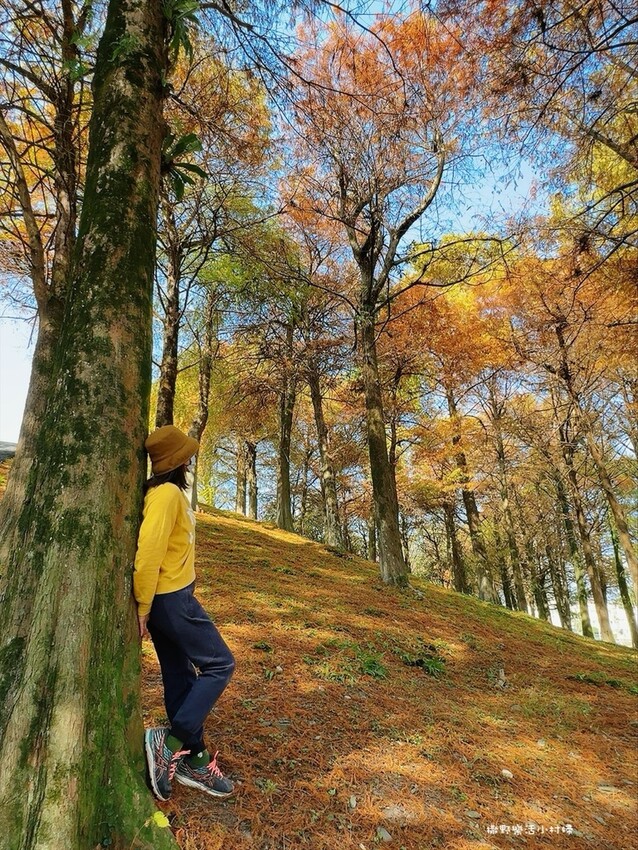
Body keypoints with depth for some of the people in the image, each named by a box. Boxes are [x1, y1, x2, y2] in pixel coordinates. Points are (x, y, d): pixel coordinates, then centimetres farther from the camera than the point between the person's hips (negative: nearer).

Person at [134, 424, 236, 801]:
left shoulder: (170, 492, 10)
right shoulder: (167, 493, -19)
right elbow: (148, 551, -24)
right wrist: (142, 608, -19)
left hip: (170, 598, 9)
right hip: (171, 599, -9)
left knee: (181, 677, 15)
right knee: (220, 665, 0)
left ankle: (195, 760, 26)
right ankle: (171, 741, 2)